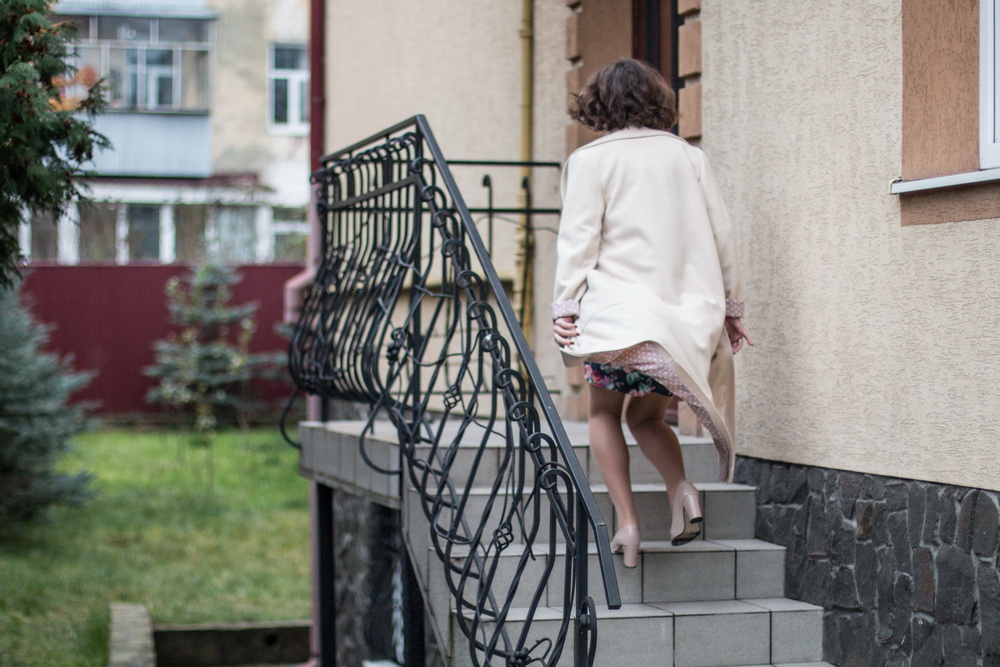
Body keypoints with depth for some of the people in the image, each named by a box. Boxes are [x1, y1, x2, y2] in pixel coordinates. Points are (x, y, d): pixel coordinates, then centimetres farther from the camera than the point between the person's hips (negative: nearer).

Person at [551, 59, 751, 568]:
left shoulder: (591, 159, -1)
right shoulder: (688, 157, 10)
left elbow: (578, 239, -6)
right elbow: (721, 236, 11)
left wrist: (564, 307, -4)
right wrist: (730, 307, 18)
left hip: (620, 310, -4)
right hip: (686, 314, 4)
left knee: (605, 412, 15)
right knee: (645, 415, 20)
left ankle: (626, 520, 1)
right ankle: (682, 488, -6)